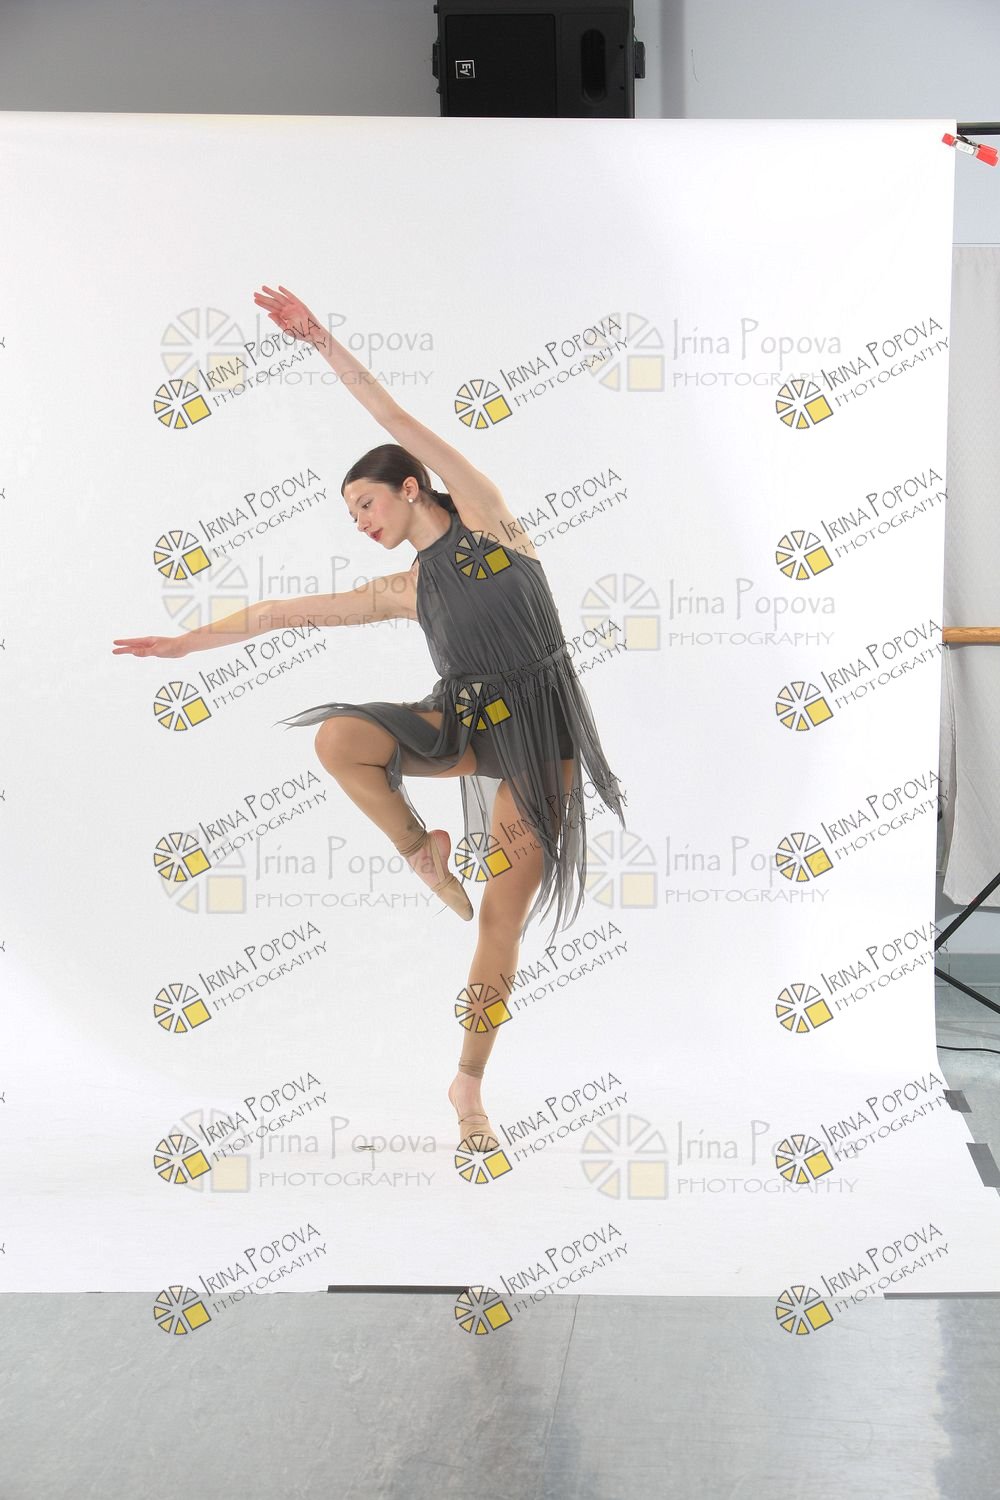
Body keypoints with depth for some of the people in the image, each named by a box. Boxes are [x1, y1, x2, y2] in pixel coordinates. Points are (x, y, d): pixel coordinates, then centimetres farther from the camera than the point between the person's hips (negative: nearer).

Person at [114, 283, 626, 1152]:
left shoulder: (484, 515, 1)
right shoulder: (402, 591, 11)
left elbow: (399, 424, -4)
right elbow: (284, 613, 12)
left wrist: (324, 343, -7)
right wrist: (185, 642, 12)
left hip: (540, 735, -3)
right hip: (463, 720, 4)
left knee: (507, 909, -4)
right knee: (338, 737, -25)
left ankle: (469, 1085, 10)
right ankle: (421, 848, 0)